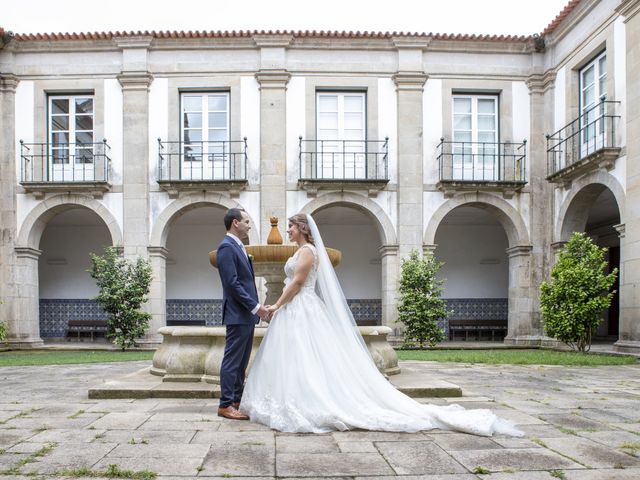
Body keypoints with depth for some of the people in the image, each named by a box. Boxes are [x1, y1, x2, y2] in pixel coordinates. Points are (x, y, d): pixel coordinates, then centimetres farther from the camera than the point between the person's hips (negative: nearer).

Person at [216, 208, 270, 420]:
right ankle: (225, 405, 3)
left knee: (241, 361, 13)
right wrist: (256, 307, -17)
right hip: (237, 314, -10)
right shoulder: (226, 247, -14)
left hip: (247, 314, 10)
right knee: (232, 361, -4)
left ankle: (237, 401, 21)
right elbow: (233, 283, -20)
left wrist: (256, 306, 15)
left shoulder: (238, 247, 17)